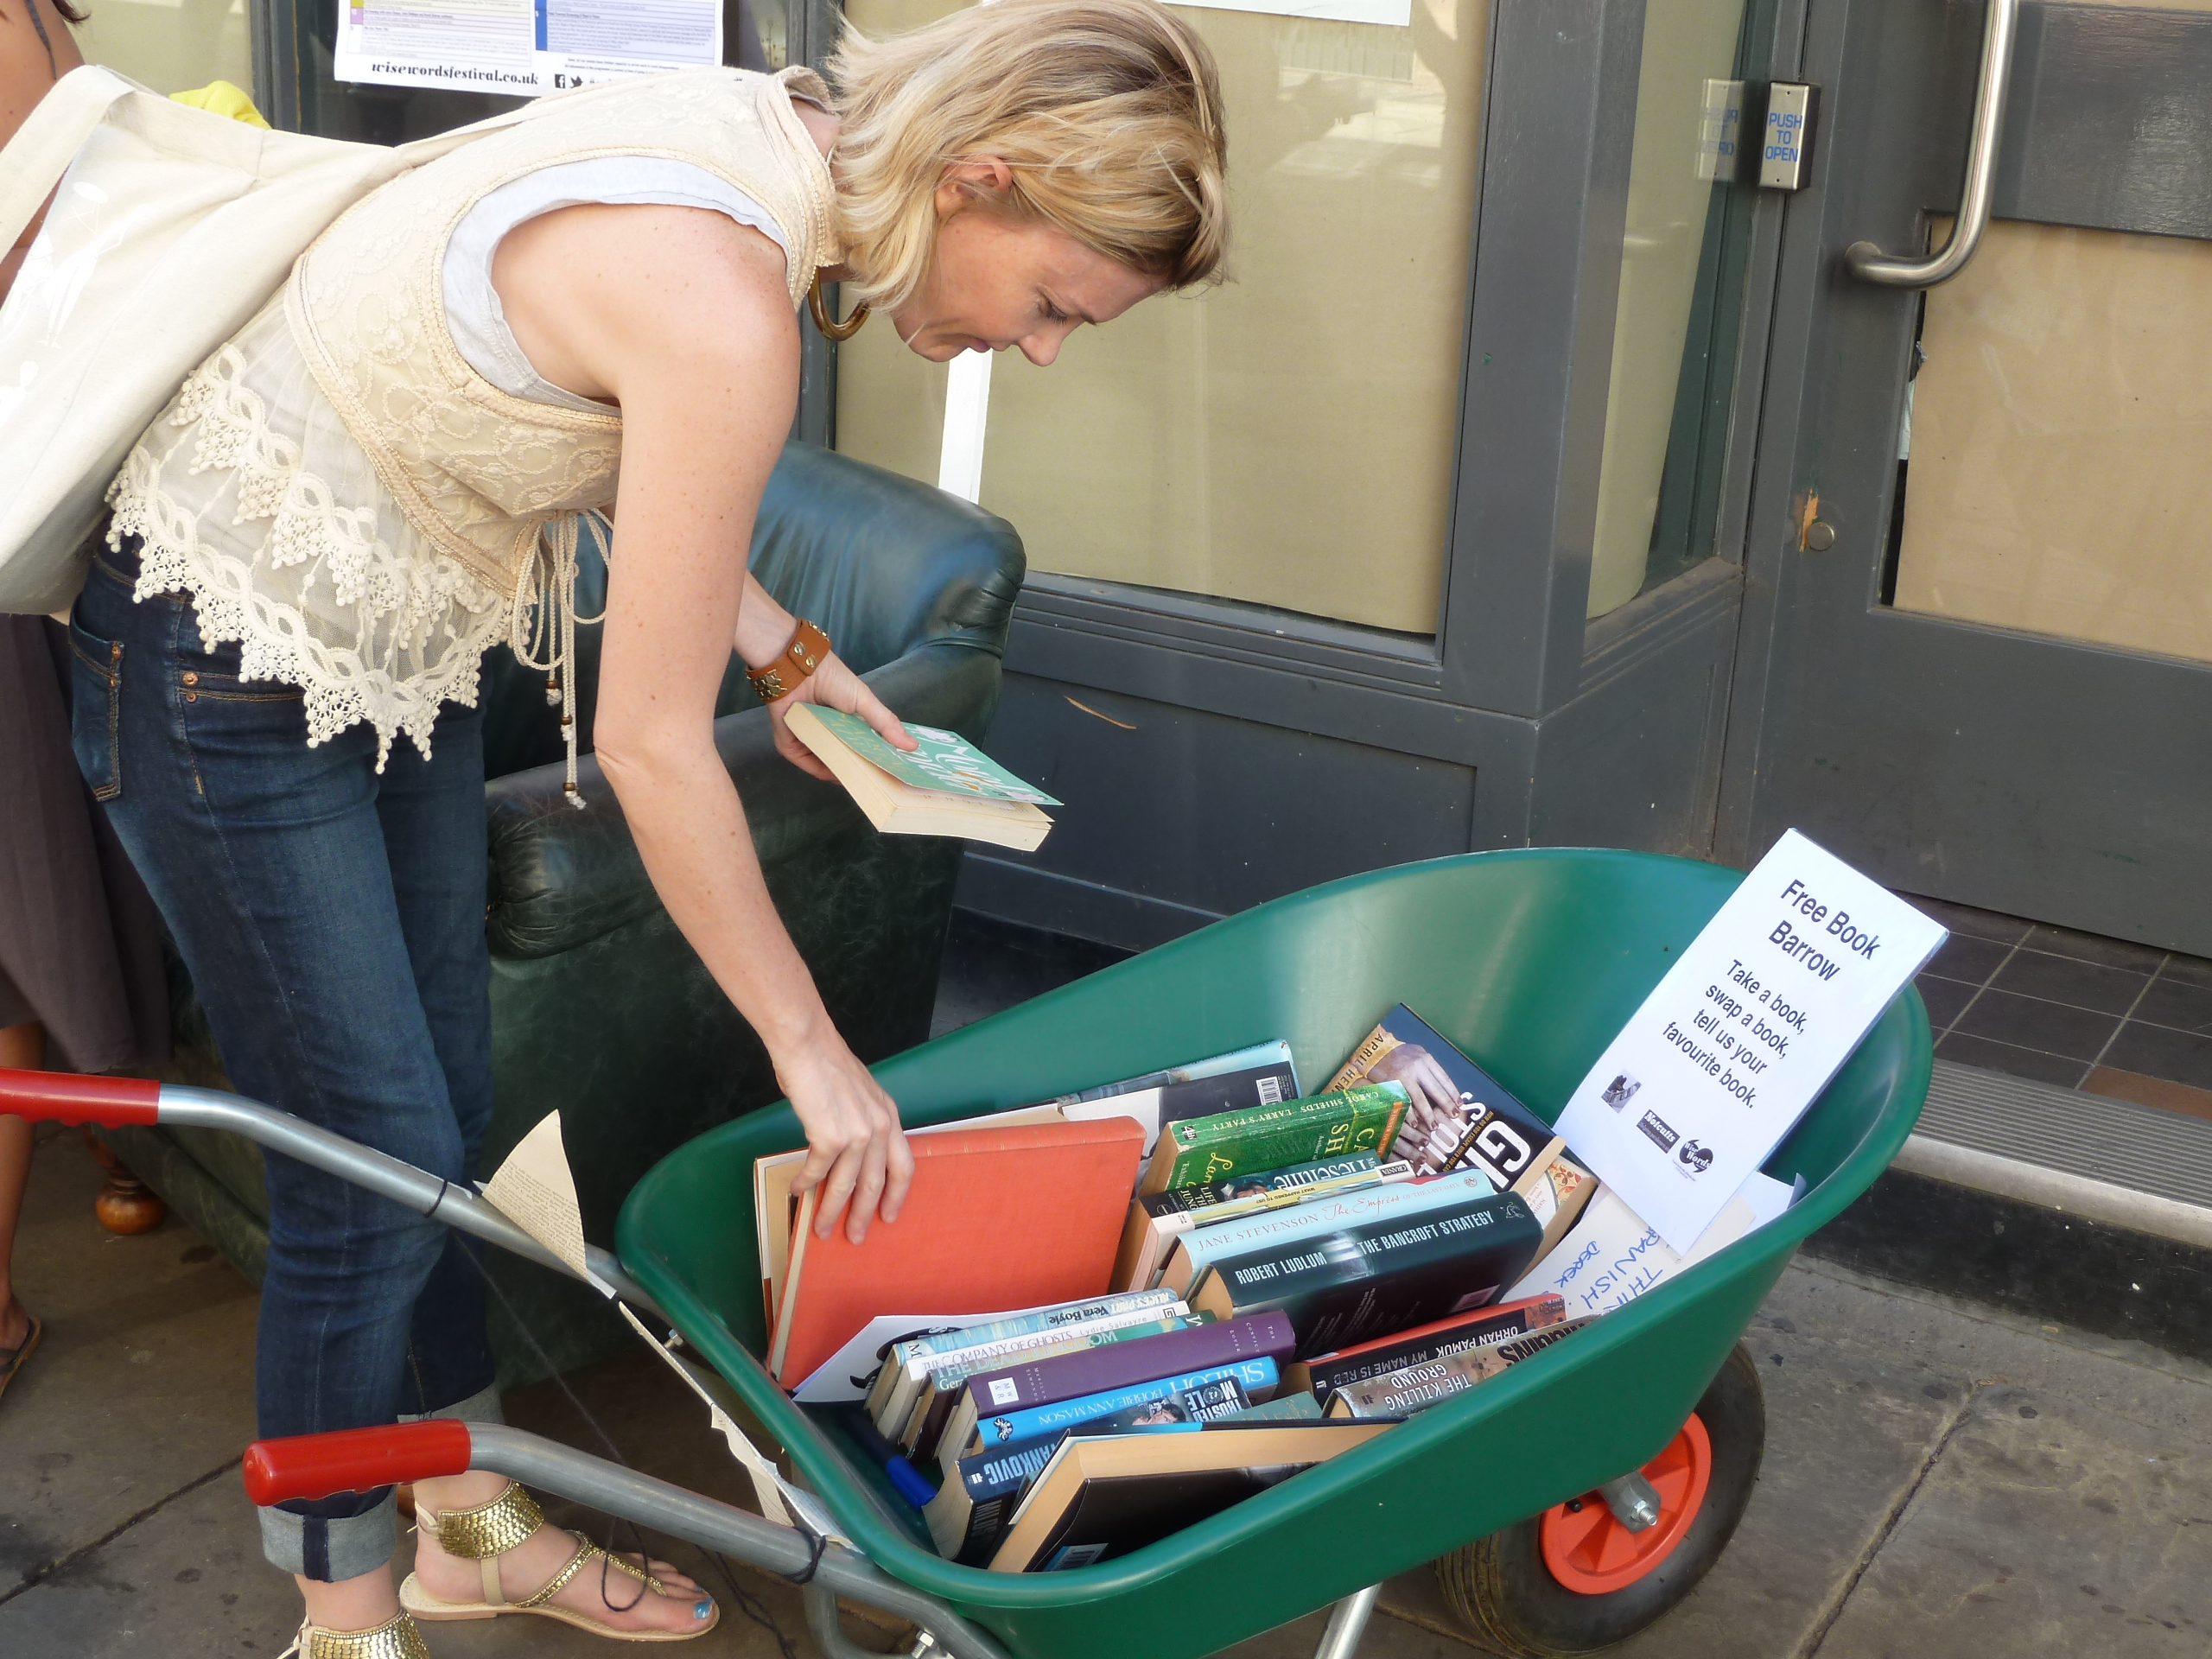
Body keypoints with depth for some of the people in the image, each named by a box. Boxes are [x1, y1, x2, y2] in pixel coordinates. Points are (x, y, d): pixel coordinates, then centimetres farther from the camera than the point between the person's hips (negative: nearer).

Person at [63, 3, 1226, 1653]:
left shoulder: (771, 134, -6)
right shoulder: (727, 306, -33)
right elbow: (652, 749, -26)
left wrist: (788, 654, 8)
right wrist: (812, 1051, -16)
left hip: (393, 634, 9)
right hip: (230, 660, -9)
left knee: (445, 1108, 17)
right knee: (375, 1167, 0)